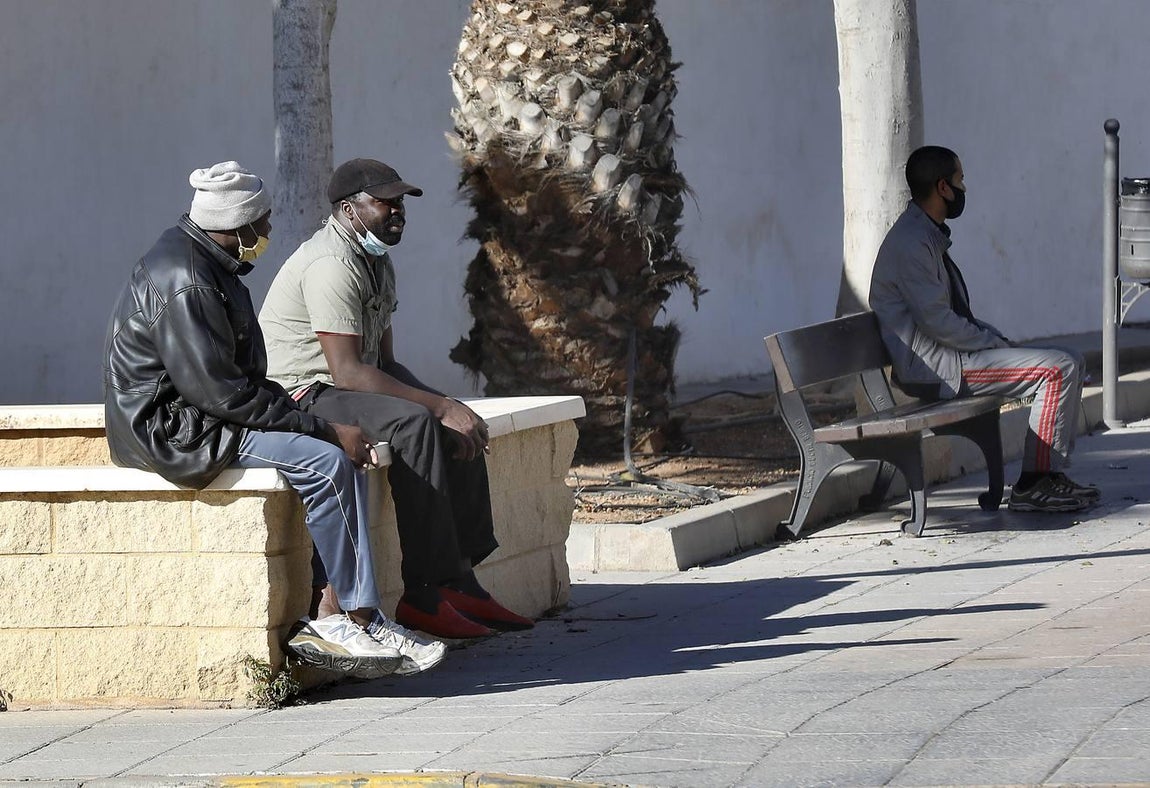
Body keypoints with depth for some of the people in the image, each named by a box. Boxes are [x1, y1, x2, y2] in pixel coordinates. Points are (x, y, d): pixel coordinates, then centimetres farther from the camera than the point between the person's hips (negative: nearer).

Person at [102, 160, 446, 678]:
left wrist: (323, 427, 5)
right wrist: (324, 429, -19)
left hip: (199, 417, 11)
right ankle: (360, 620, -15)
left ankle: (310, 622, -6)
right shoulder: (182, 281, -21)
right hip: (172, 432, -11)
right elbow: (220, 392, -24)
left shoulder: (207, 262, 12)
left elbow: (241, 377, 17)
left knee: (344, 455, 1)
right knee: (324, 461, -21)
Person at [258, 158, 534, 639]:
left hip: (351, 385, 11)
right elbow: (347, 372, -28)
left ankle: (461, 577, -2)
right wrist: (440, 406, -26)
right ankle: (424, 594, -29)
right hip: (300, 396, -11)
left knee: (461, 430, 0)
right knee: (414, 423, -30)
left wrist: (444, 409, -2)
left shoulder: (376, 259, 13)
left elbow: (385, 360, 14)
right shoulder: (331, 266, -20)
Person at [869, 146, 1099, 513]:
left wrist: (996, 337, 7)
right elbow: (938, 323, -22)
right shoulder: (911, 242, -18)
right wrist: (998, 344, -12)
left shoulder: (929, 235, 16)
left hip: (948, 350, 11)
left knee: (1068, 362, 8)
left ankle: (1052, 472, 6)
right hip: (930, 365, -11)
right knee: (1058, 369, -17)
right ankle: (1033, 485, -13)